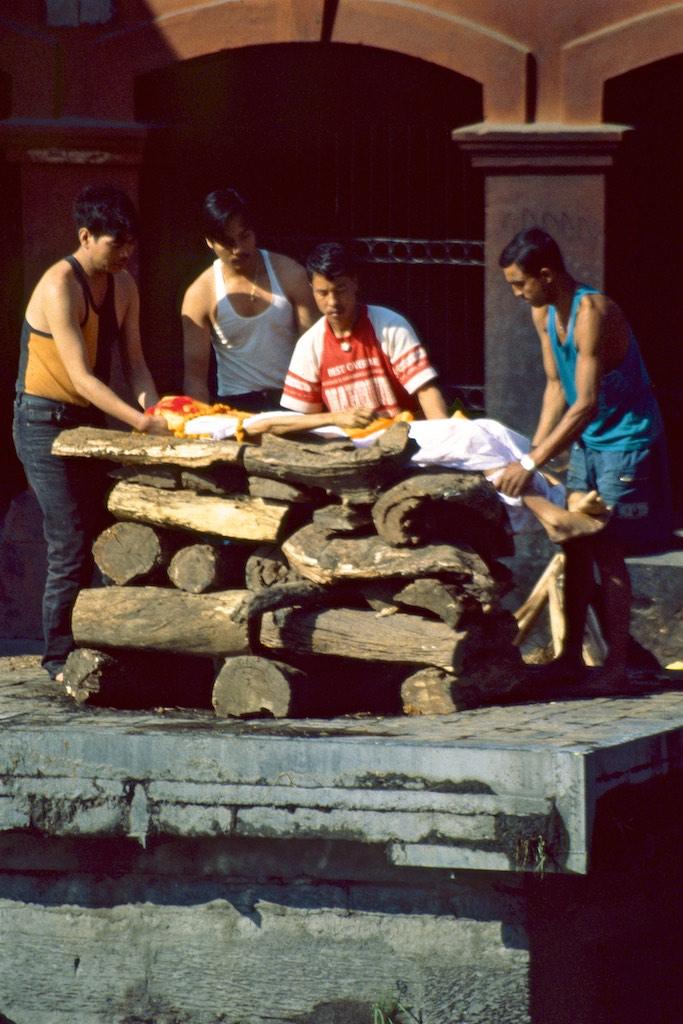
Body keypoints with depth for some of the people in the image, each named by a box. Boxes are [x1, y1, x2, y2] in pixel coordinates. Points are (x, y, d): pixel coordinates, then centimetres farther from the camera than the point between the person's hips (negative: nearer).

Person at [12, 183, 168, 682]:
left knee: (93, 536, 6)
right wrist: (141, 422, -32)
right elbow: (81, 377, -25)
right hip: (45, 421, -8)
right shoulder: (60, 286, -20)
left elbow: (134, 362, 5)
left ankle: (78, 650, 12)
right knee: (72, 543, -10)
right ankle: (60, 656, -2)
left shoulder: (123, 286, 5)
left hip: (88, 420, 8)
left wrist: (156, 412, -14)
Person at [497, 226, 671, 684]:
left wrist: (531, 465, -32)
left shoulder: (593, 313, -26)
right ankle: (571, 655, 12)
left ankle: (617, 664, -6)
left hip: (627, 442, -8)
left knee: (607, 551, -9)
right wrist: (535, 449, 0)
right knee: (575, 546, 6)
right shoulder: (543, 314, 2)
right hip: (585, 441, 8)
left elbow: (586, 403, -30)